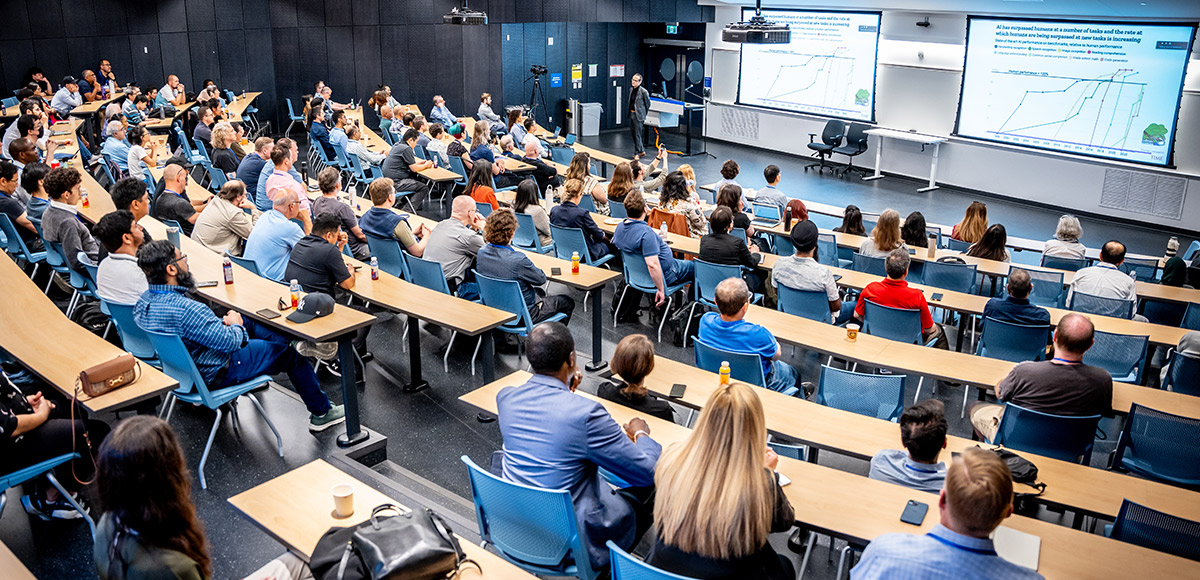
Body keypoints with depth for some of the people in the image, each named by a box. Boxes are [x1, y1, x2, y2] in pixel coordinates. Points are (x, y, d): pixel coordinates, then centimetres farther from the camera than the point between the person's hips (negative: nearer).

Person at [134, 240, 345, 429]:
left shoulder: (143, 302, -7)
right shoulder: (186, 310, -36)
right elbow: (230, 341, -28)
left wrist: (223, 322, 3)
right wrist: (235, 325, -7)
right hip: (214, 374, -9)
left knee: (248, 324, 21)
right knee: (288, 352, 7)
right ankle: (321, 412, 21)